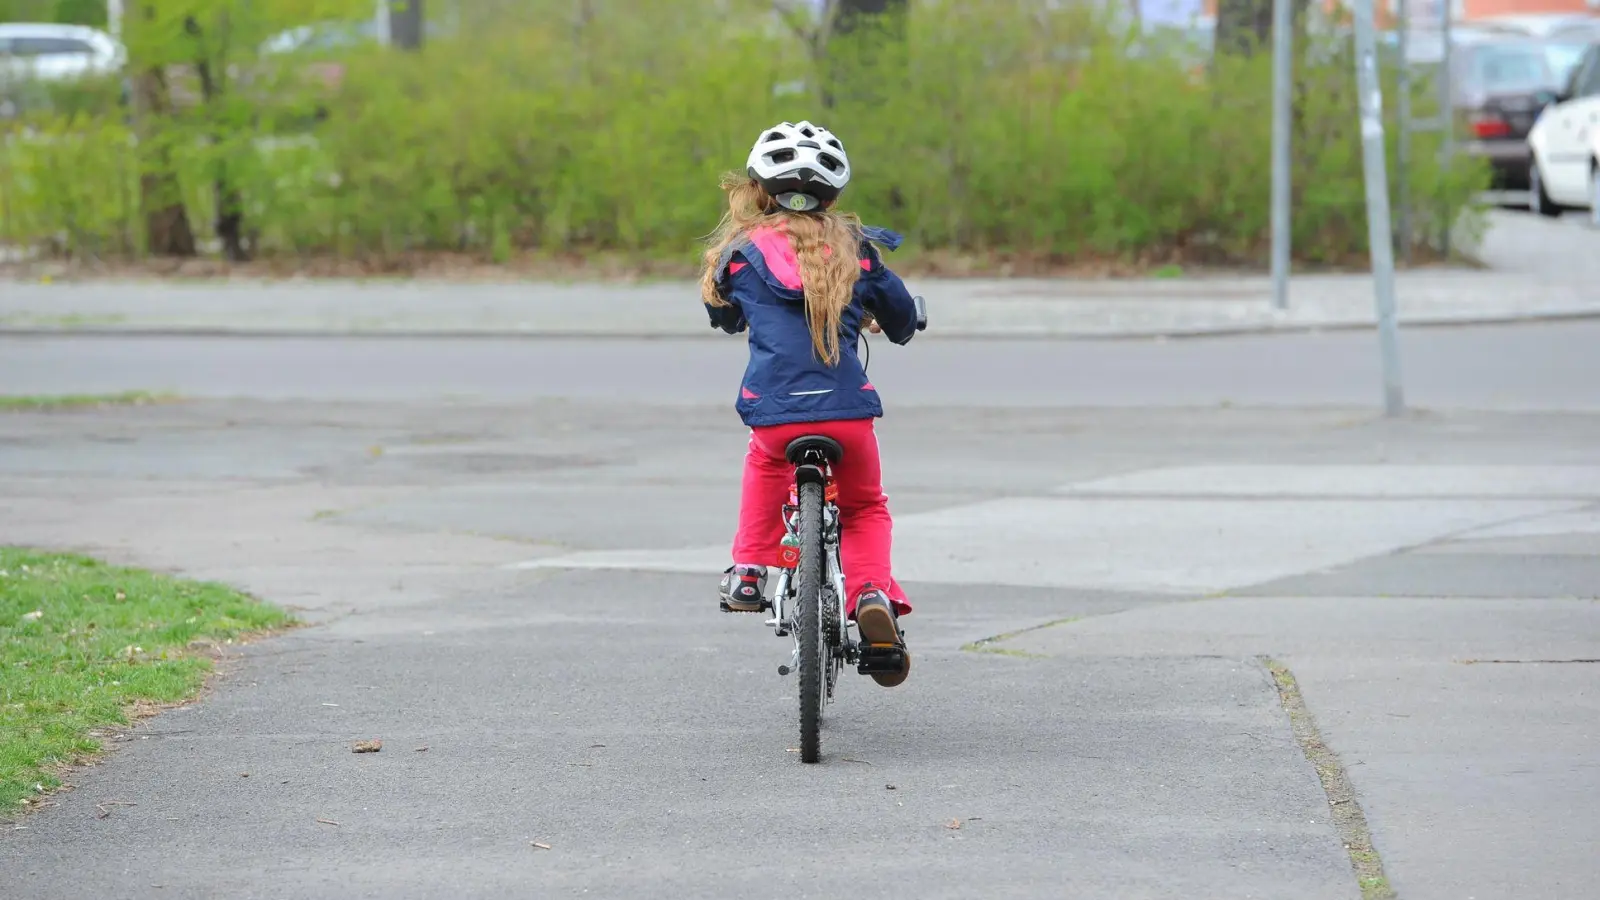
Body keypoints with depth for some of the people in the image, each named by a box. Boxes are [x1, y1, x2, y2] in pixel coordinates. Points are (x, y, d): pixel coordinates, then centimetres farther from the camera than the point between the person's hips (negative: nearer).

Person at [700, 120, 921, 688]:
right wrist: (890, 327, 48)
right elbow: (902, 315, 23)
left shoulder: (743, 253, 8)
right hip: (848, 408, 0)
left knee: (766, 461, 37)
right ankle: (873, 593, -4)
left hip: (774, 409, 0)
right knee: (865, 507, 23)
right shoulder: (854, 248, 12)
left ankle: (749, 572, 29)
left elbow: (724, 315, 28)